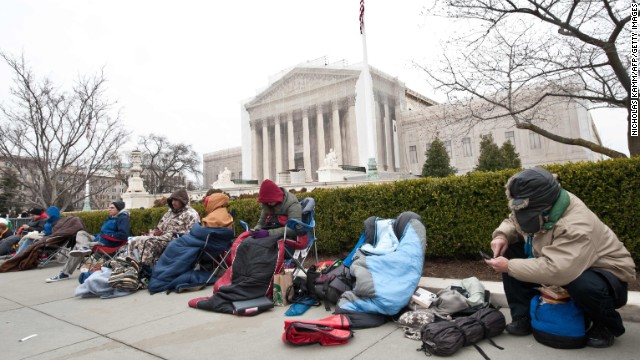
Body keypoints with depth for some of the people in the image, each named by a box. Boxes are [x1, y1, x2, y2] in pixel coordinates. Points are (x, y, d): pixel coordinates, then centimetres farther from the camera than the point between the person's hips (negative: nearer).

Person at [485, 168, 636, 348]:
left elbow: (555, 271, -48)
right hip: (566, 266, 7)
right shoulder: (539, 209, -13)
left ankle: (607, 325, -4)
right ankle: (523, 318, -1)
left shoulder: (575, 227, -37)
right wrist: (502, 236, -16)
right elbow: (513, 222, 7)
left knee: (581, 284, -42)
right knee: (510, 251, -9)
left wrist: (509, 267, -38)